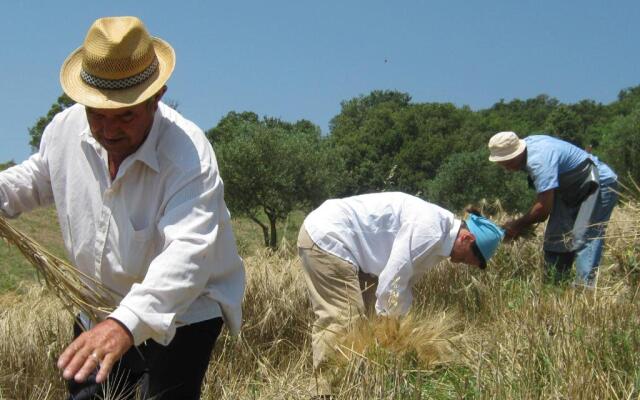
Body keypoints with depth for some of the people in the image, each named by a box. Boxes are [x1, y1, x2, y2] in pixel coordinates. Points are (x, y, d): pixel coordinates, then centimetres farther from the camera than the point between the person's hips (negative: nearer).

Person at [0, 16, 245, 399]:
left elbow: (187, 253, -43)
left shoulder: (189, 155, -30)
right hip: (97, 313, 6)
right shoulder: (65, 127, -9)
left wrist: (126, 323, -57)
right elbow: (39, 177, 15)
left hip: (180, 316, -6)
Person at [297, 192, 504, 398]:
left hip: (330, 233, 11)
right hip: (326, 236, -11)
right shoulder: (429, 229, -21)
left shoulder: (438, 231, 10)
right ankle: (329, 392, -8)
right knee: (343, 320, -13)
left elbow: (401, 282, 17)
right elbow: (391, 285, -21)